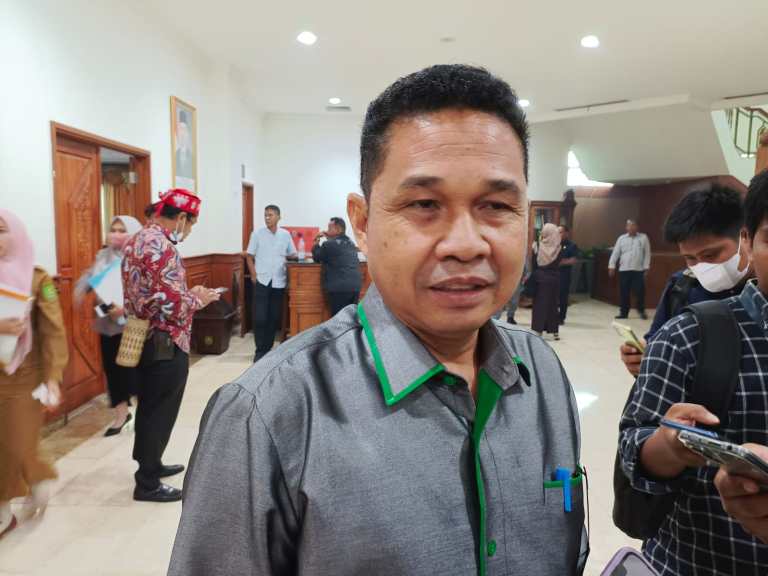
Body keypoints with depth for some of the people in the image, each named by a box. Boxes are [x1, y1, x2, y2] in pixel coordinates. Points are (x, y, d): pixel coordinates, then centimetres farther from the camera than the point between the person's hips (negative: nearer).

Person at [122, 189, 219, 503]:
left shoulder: (137, 240, 11)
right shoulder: (161, 247, -21)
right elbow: (170, 303, -27)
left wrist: (187, 292, 12)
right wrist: (198, 299, -10)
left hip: (143, 340, 10)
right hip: (165, 344, -10)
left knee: (149, 408, 20)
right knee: (160, 413, 3)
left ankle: (150, 464, 36)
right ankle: (147, 484, 15)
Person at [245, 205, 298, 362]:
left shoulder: (286, 234, 5)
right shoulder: (257, 234, 1)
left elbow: (293, 255, 12)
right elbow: (250, 256, 4)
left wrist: (297, 257, -10)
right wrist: (253, 274, -7)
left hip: (279, 282, 2)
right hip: (262, 281, -2)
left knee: (274, 318, 7)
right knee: (260, 318, -4)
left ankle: (268, 349, 18)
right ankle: (260, 351, 7)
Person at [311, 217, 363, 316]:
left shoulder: (329, 244, -8)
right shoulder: (350, 243, 16)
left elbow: (317, 257, 7)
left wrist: (316, 243, 20)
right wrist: (330, 238, 25)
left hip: (339, 288, -7)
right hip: (355, 286, 7)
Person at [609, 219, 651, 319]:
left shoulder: (643, 238, 4)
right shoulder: (621, 238, 8)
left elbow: (647, 253, 3)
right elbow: (615, 253, 7)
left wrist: (646, 267, -2)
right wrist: (612, 266, 0)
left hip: (638, 270, -1)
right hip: (624, 270, 2)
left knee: (640, 291, -2)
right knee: (624, 292, 4)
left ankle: (641, 311, 15)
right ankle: (623, 312, 12)